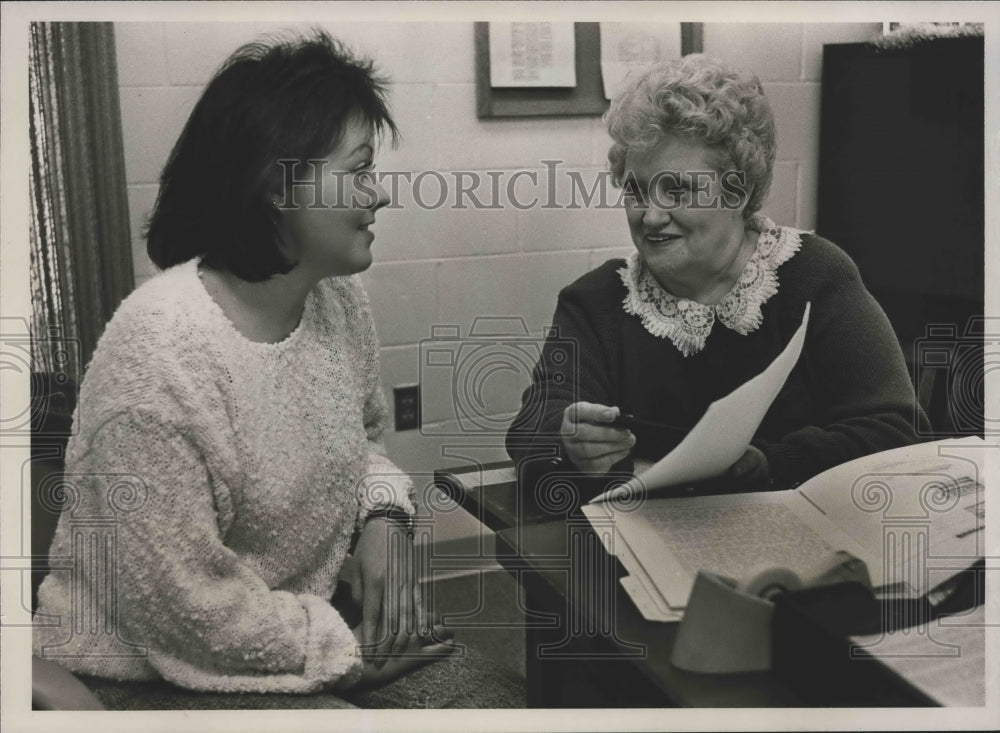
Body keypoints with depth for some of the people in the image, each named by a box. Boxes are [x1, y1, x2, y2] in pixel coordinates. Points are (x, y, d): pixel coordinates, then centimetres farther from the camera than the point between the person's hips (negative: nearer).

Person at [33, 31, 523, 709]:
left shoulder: (339, 294, -4)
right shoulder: (159, 357, -27)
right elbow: (186, 608, -23)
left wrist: (385, 514, -7)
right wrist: (351, 652, -13)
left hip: (313, 614, 7)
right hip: (158, 676, -7)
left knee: (498, 696, -2)